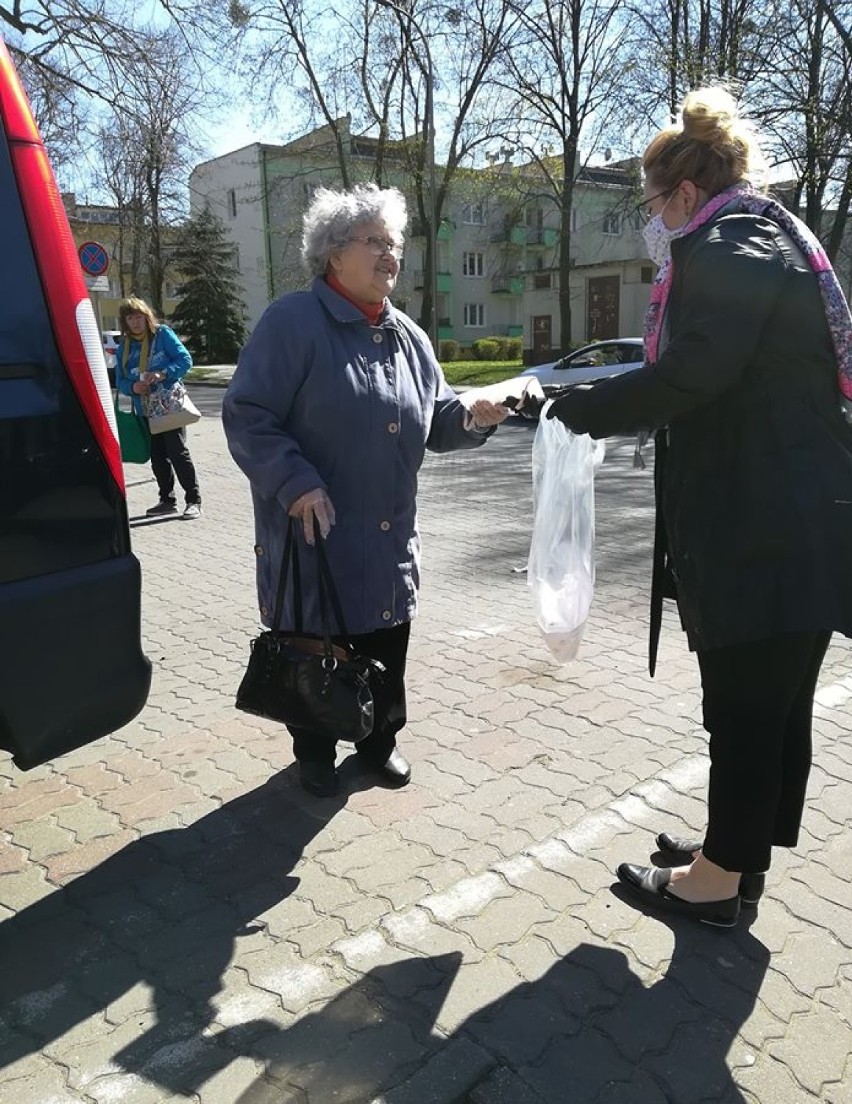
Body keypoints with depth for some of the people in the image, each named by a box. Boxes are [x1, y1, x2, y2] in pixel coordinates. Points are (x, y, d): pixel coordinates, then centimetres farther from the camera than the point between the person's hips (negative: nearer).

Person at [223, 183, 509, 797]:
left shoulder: (408, 336, 12)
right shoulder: (293, 322, -10)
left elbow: (434, 420, 17)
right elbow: (247, 416, -13)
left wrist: (473, 417, -4)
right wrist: (296, 482, -24)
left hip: (390, 539, 6)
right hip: (317, 533, -5)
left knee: (387, 648, 14)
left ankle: (381, 741, 36)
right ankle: (315, 753, 30)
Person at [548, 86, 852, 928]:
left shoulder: (723, 248, -10)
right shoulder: (780, 241, 20)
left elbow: (692, 375, -23)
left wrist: (583, 410, -10)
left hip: (758, 530, -10)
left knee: (742, 706, 1)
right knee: (776, 702, 16)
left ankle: (719, 877, 17)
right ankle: (741, 852, 32)